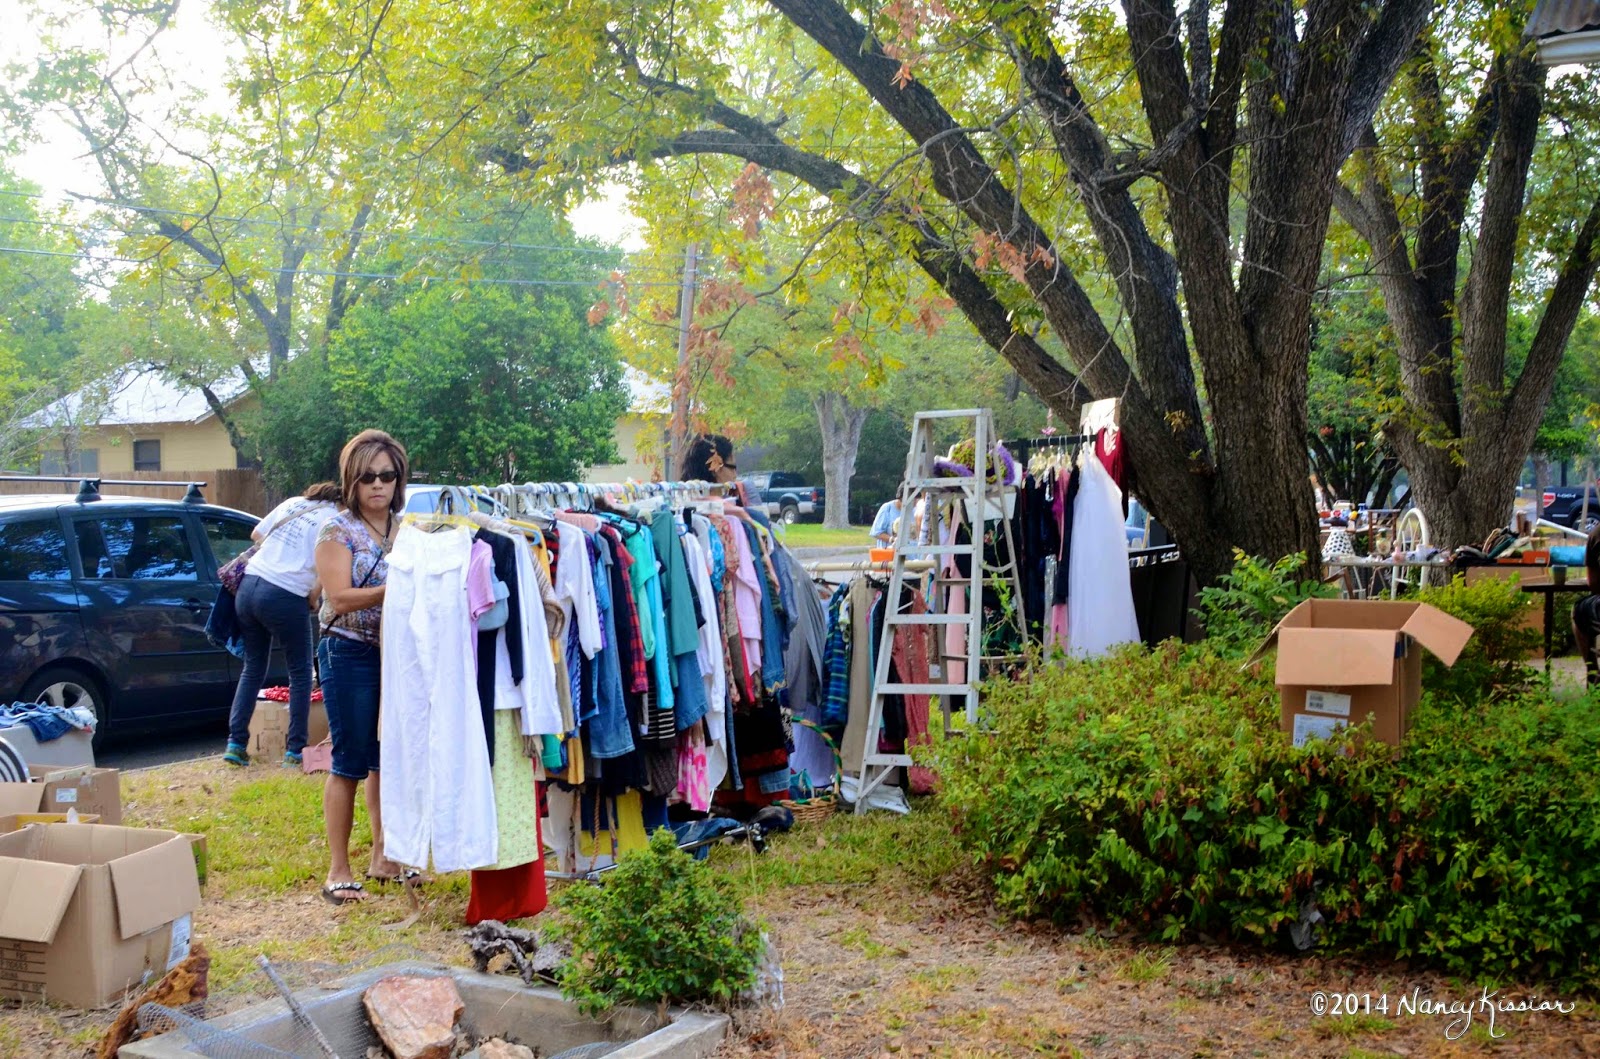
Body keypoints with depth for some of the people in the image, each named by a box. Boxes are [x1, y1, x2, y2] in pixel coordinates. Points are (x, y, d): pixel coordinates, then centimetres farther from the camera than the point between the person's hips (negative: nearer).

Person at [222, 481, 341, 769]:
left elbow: (256, 534, 25)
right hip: (285, 596, -6)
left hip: (249, 585, 6)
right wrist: (312, 598, 5)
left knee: (253, 669, 18)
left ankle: (236, 743, 13)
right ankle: (295, 751, 8)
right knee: (300, 674, 9)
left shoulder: (292, 503, 16)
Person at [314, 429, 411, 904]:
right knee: (350, 763, -1)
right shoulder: (338, 530, -6)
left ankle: (383, 857, 24)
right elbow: (341, 599, -16)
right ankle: (338, 870, 7)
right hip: (350, 655, -5)